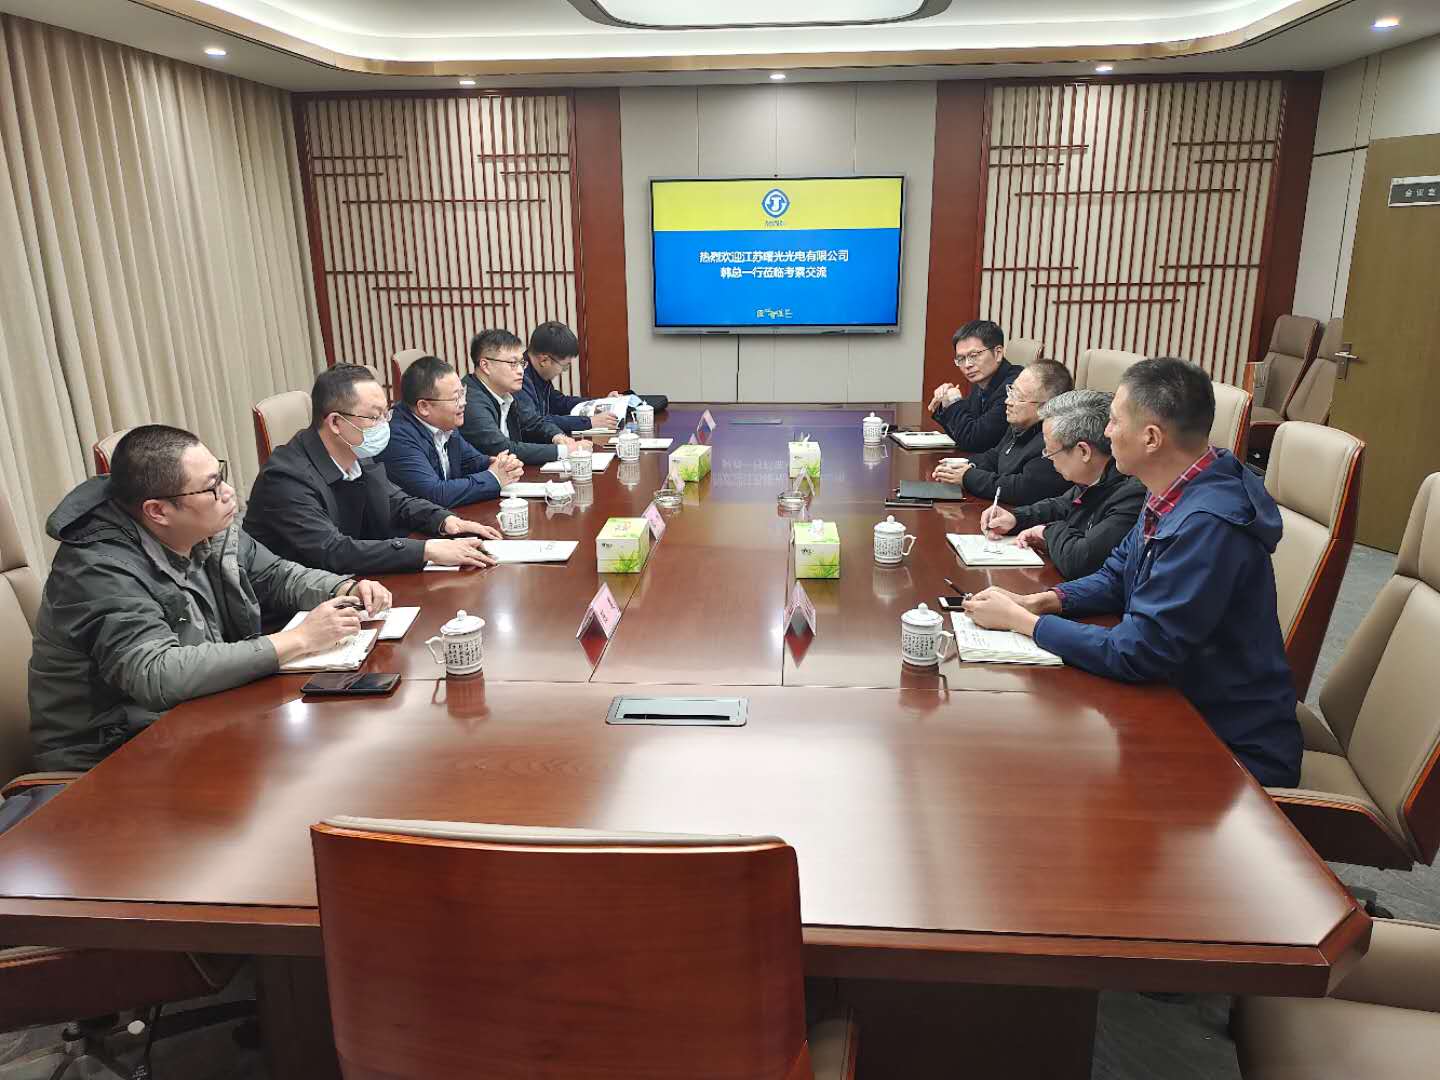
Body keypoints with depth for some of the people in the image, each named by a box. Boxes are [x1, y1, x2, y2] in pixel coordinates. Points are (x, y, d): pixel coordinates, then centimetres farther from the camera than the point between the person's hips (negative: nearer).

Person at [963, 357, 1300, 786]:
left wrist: (1021, 620, -18)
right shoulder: (1175, 495, 0)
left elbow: (1137, 653, -27)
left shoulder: (1208, 525, -30)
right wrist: (1041, 601, -4)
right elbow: (1117, 577, 13)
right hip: (1180, 701, 8)